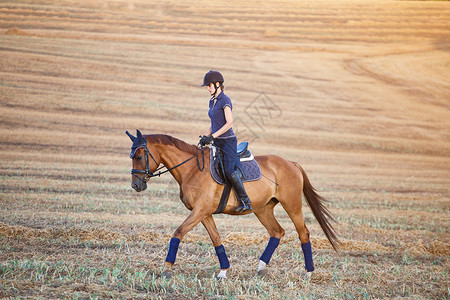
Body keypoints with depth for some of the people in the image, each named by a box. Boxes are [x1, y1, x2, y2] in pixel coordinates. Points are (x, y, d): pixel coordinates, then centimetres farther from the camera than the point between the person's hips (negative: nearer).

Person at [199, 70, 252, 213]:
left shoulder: (225, 100, -11)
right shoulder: (212, 102, 15)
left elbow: (229, 123, -19)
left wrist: (212, 136, -22)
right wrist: (205, 136, 6)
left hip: (228, 141, -9)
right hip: (217, 142, 9)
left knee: (229, 170, -23)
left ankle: (246, 201, -20)